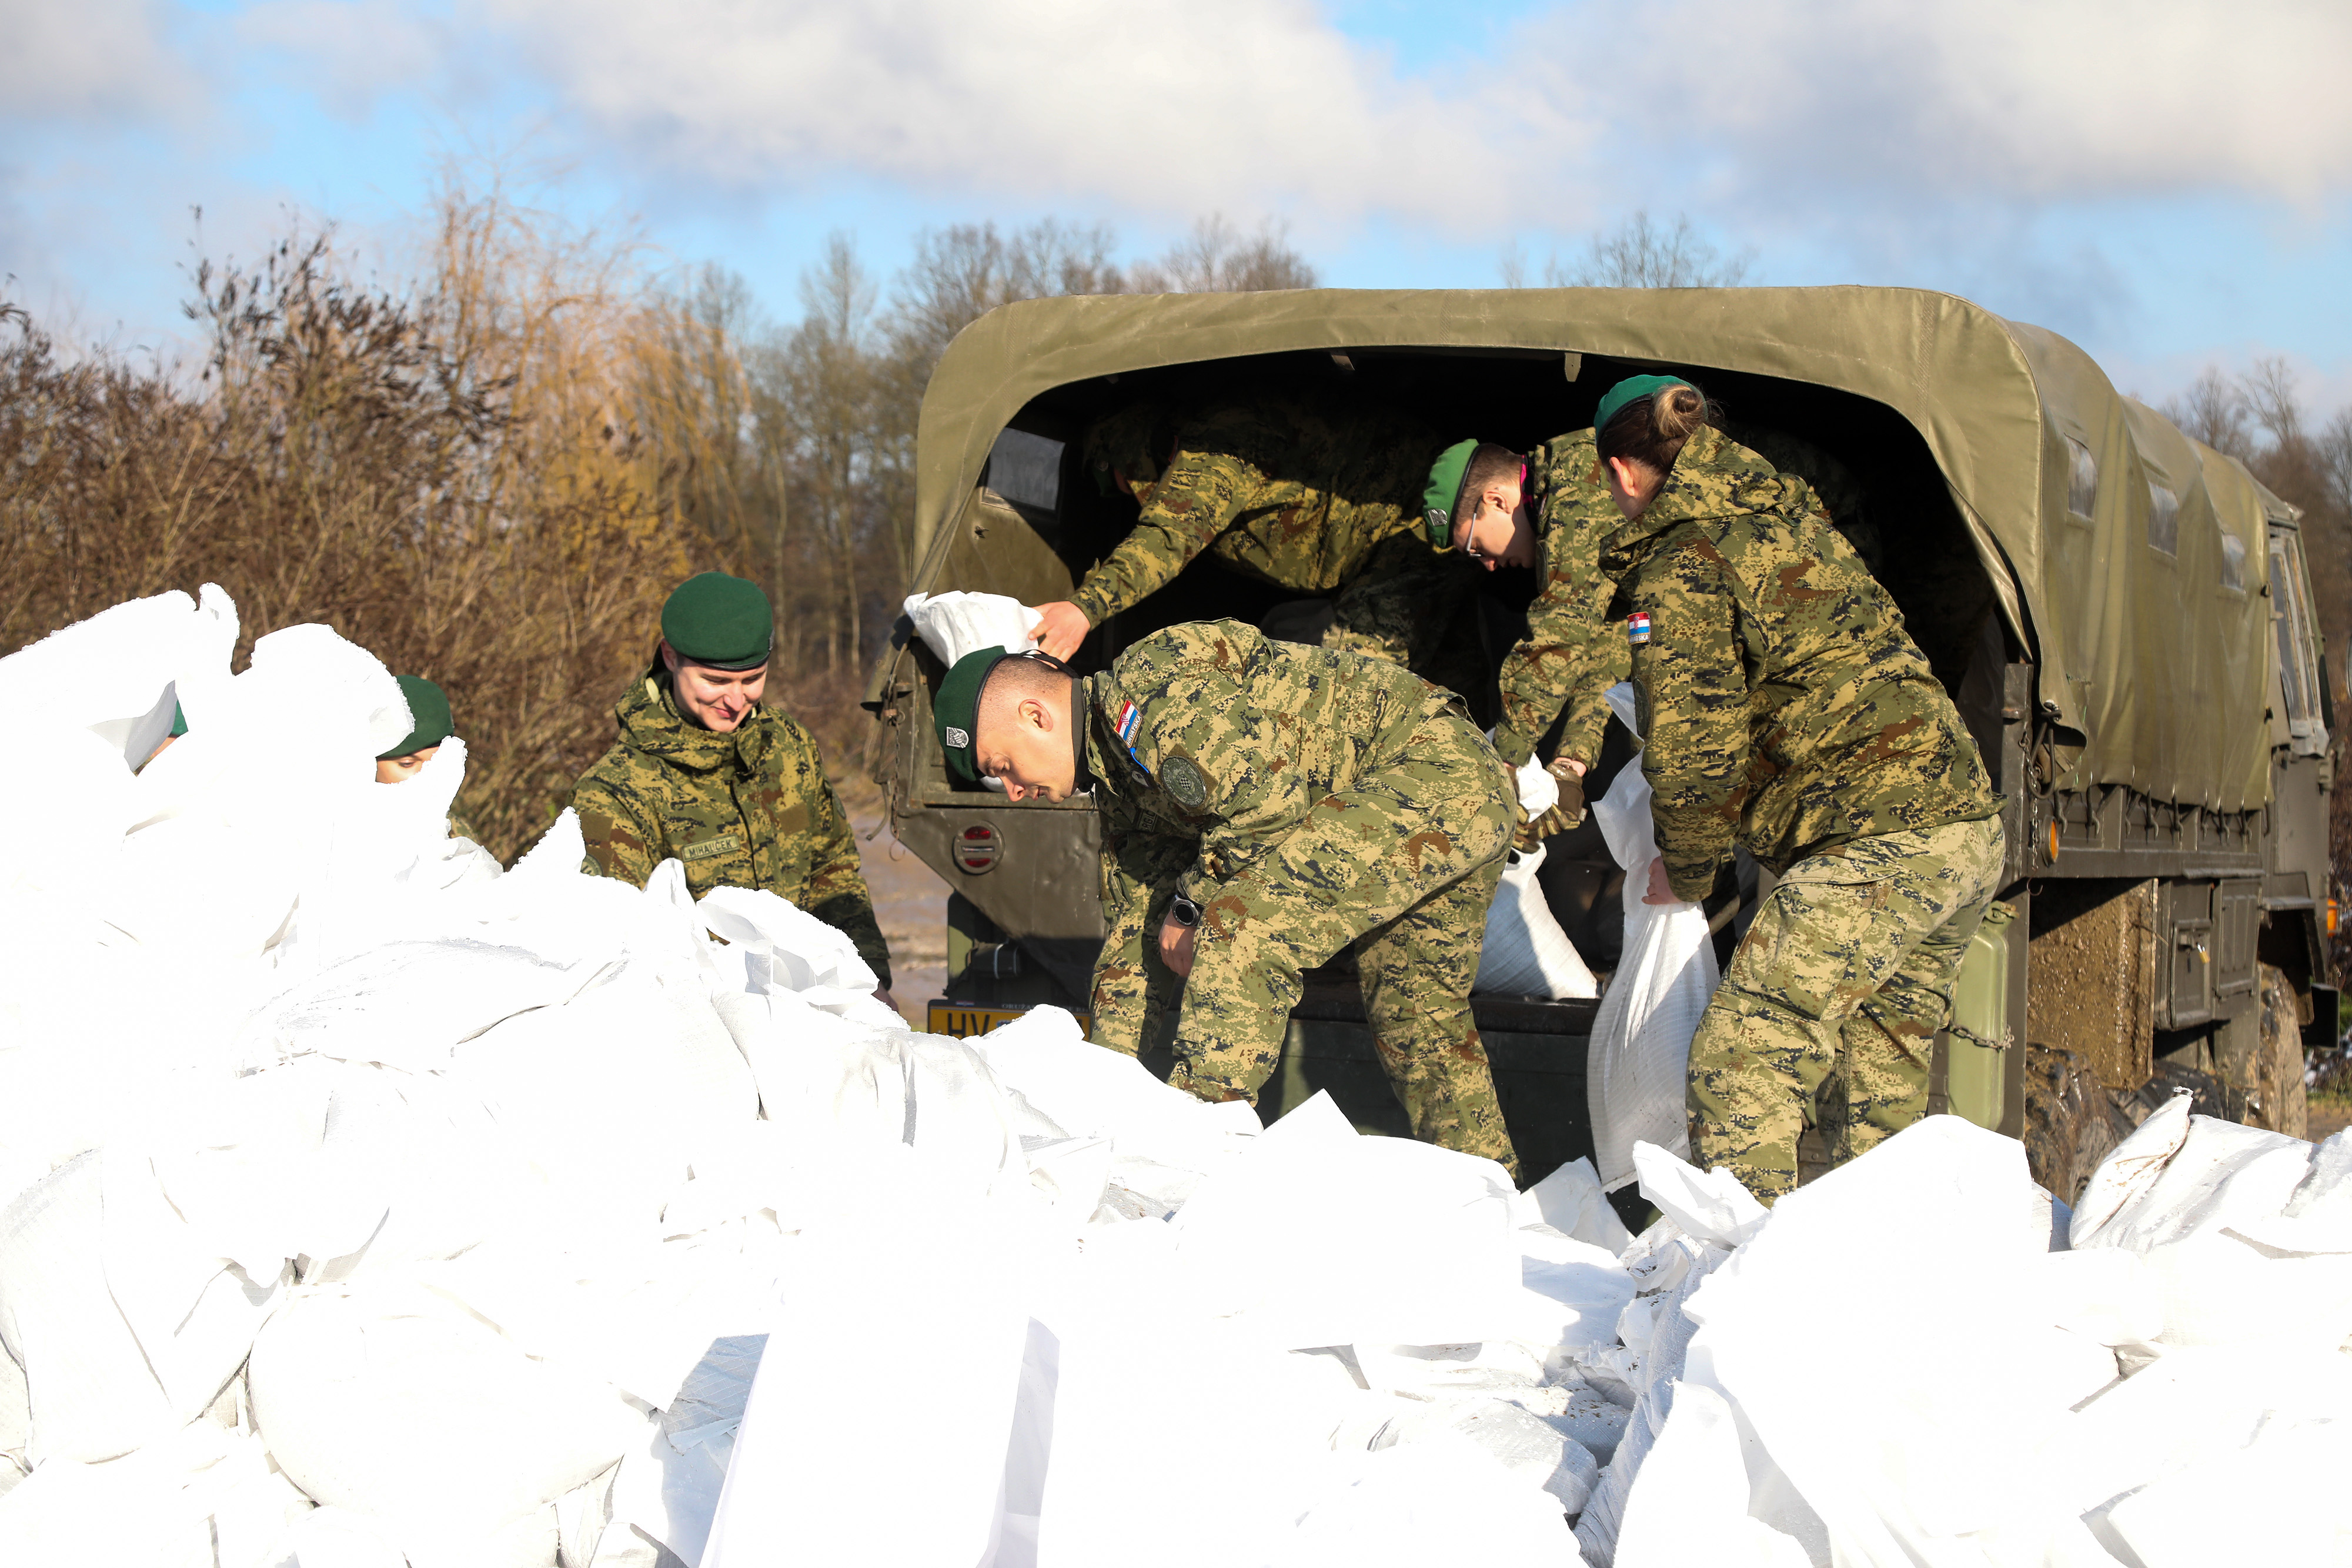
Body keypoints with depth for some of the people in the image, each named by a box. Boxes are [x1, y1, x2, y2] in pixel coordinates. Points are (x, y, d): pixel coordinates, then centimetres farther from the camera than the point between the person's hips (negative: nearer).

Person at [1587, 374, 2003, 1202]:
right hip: (1968, 830, 9)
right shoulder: (1789, 519, 21)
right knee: (1877, 1073, 16)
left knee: (1740, 1062, -8)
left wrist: (1684, 870, 7)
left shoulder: (1677, 573, -6)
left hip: (1875, 846, -9)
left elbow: (1697, 754, -12)